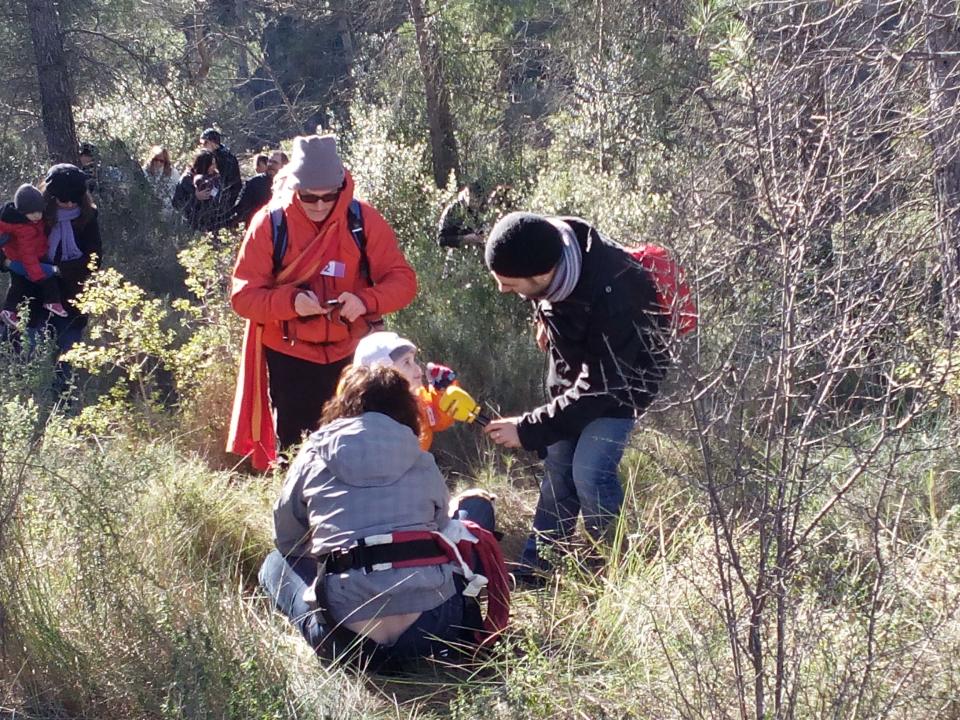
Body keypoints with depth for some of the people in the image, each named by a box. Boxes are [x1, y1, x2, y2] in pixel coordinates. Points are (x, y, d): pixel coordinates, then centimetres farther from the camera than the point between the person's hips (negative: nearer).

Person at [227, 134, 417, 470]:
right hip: (290, 356, 0)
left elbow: (402, 281, -7)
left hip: (351, 354, 0)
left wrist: (366, 300, -27)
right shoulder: (270, 224, -8)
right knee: (293, 446, 7)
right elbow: (243, 295, -8)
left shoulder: (363, 220, -6)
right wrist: (291, 301, -27)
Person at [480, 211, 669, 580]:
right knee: (558, 464, 9)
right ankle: (535, 567, 19)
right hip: (574, 364, 7)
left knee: (589, 472, -17)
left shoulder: (612, 295, -42)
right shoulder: (546, 246, -23)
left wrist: (528, 429, -30)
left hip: (622, 374, -6)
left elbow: (601, 387, -33)